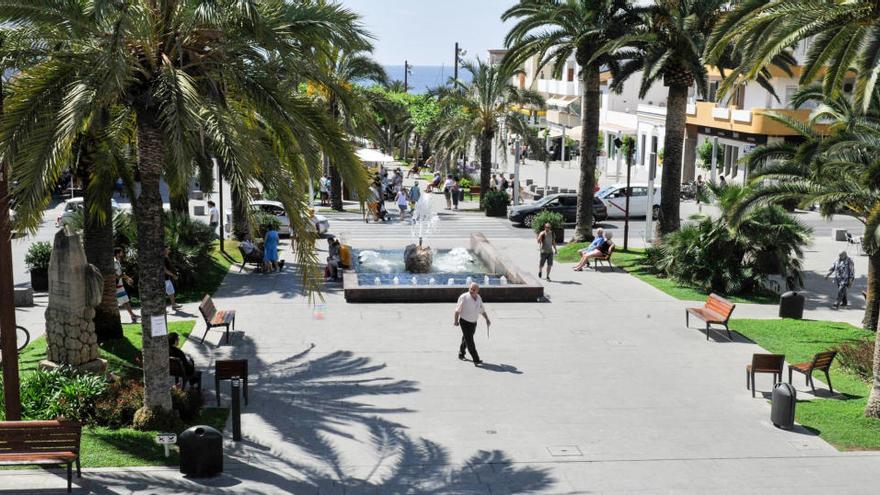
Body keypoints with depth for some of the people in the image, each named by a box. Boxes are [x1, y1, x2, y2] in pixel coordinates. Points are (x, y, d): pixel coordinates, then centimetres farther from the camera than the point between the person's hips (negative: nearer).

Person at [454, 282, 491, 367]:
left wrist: (487, 319, 8)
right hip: (465, 322, -6)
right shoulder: (464, 297, -18)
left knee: (466, 339, 22)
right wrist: (456, 320, -11)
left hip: (474, 322, 6)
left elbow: (482, 310, 12)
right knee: (469, 341, -12)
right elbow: (457, 309, -12)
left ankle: (461, 354, 43)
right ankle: (476, 360, -15)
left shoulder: (478, 298, 1)